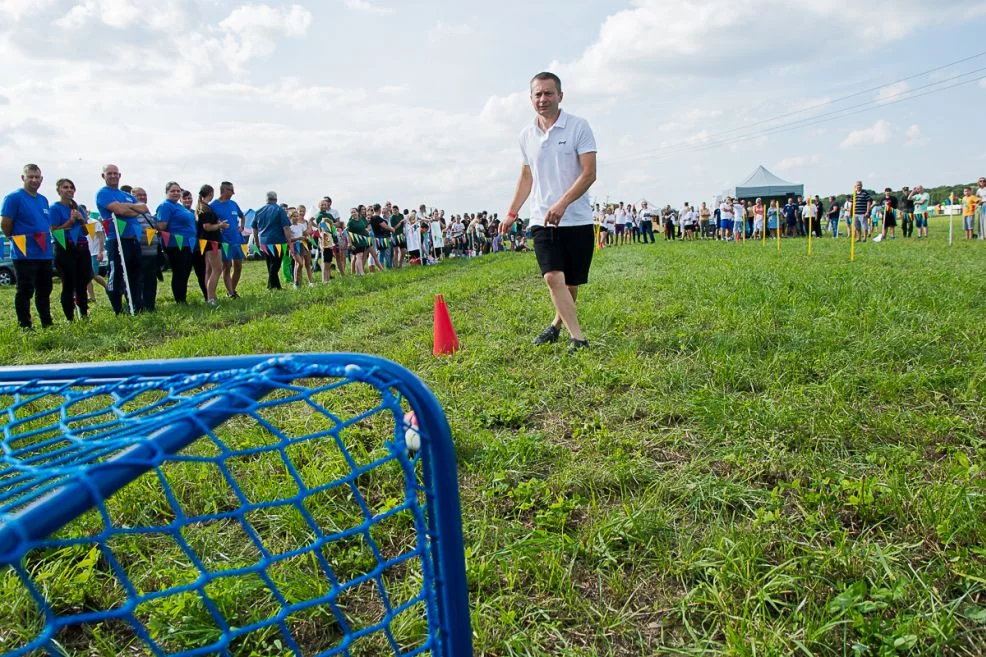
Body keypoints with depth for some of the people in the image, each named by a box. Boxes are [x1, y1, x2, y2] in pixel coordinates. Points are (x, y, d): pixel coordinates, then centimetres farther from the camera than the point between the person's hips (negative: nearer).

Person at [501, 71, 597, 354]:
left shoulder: (578, 126, -4)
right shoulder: (527, 135, 10)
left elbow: (589, 173, -11)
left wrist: (562, 204, -23)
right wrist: (511, 213, 19)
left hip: (577, 220, -2)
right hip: (542, 221, 2)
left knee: (571, 283, 6)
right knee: (553, 278, -15)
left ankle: (557, 325, 31)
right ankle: (579, 338, -13)